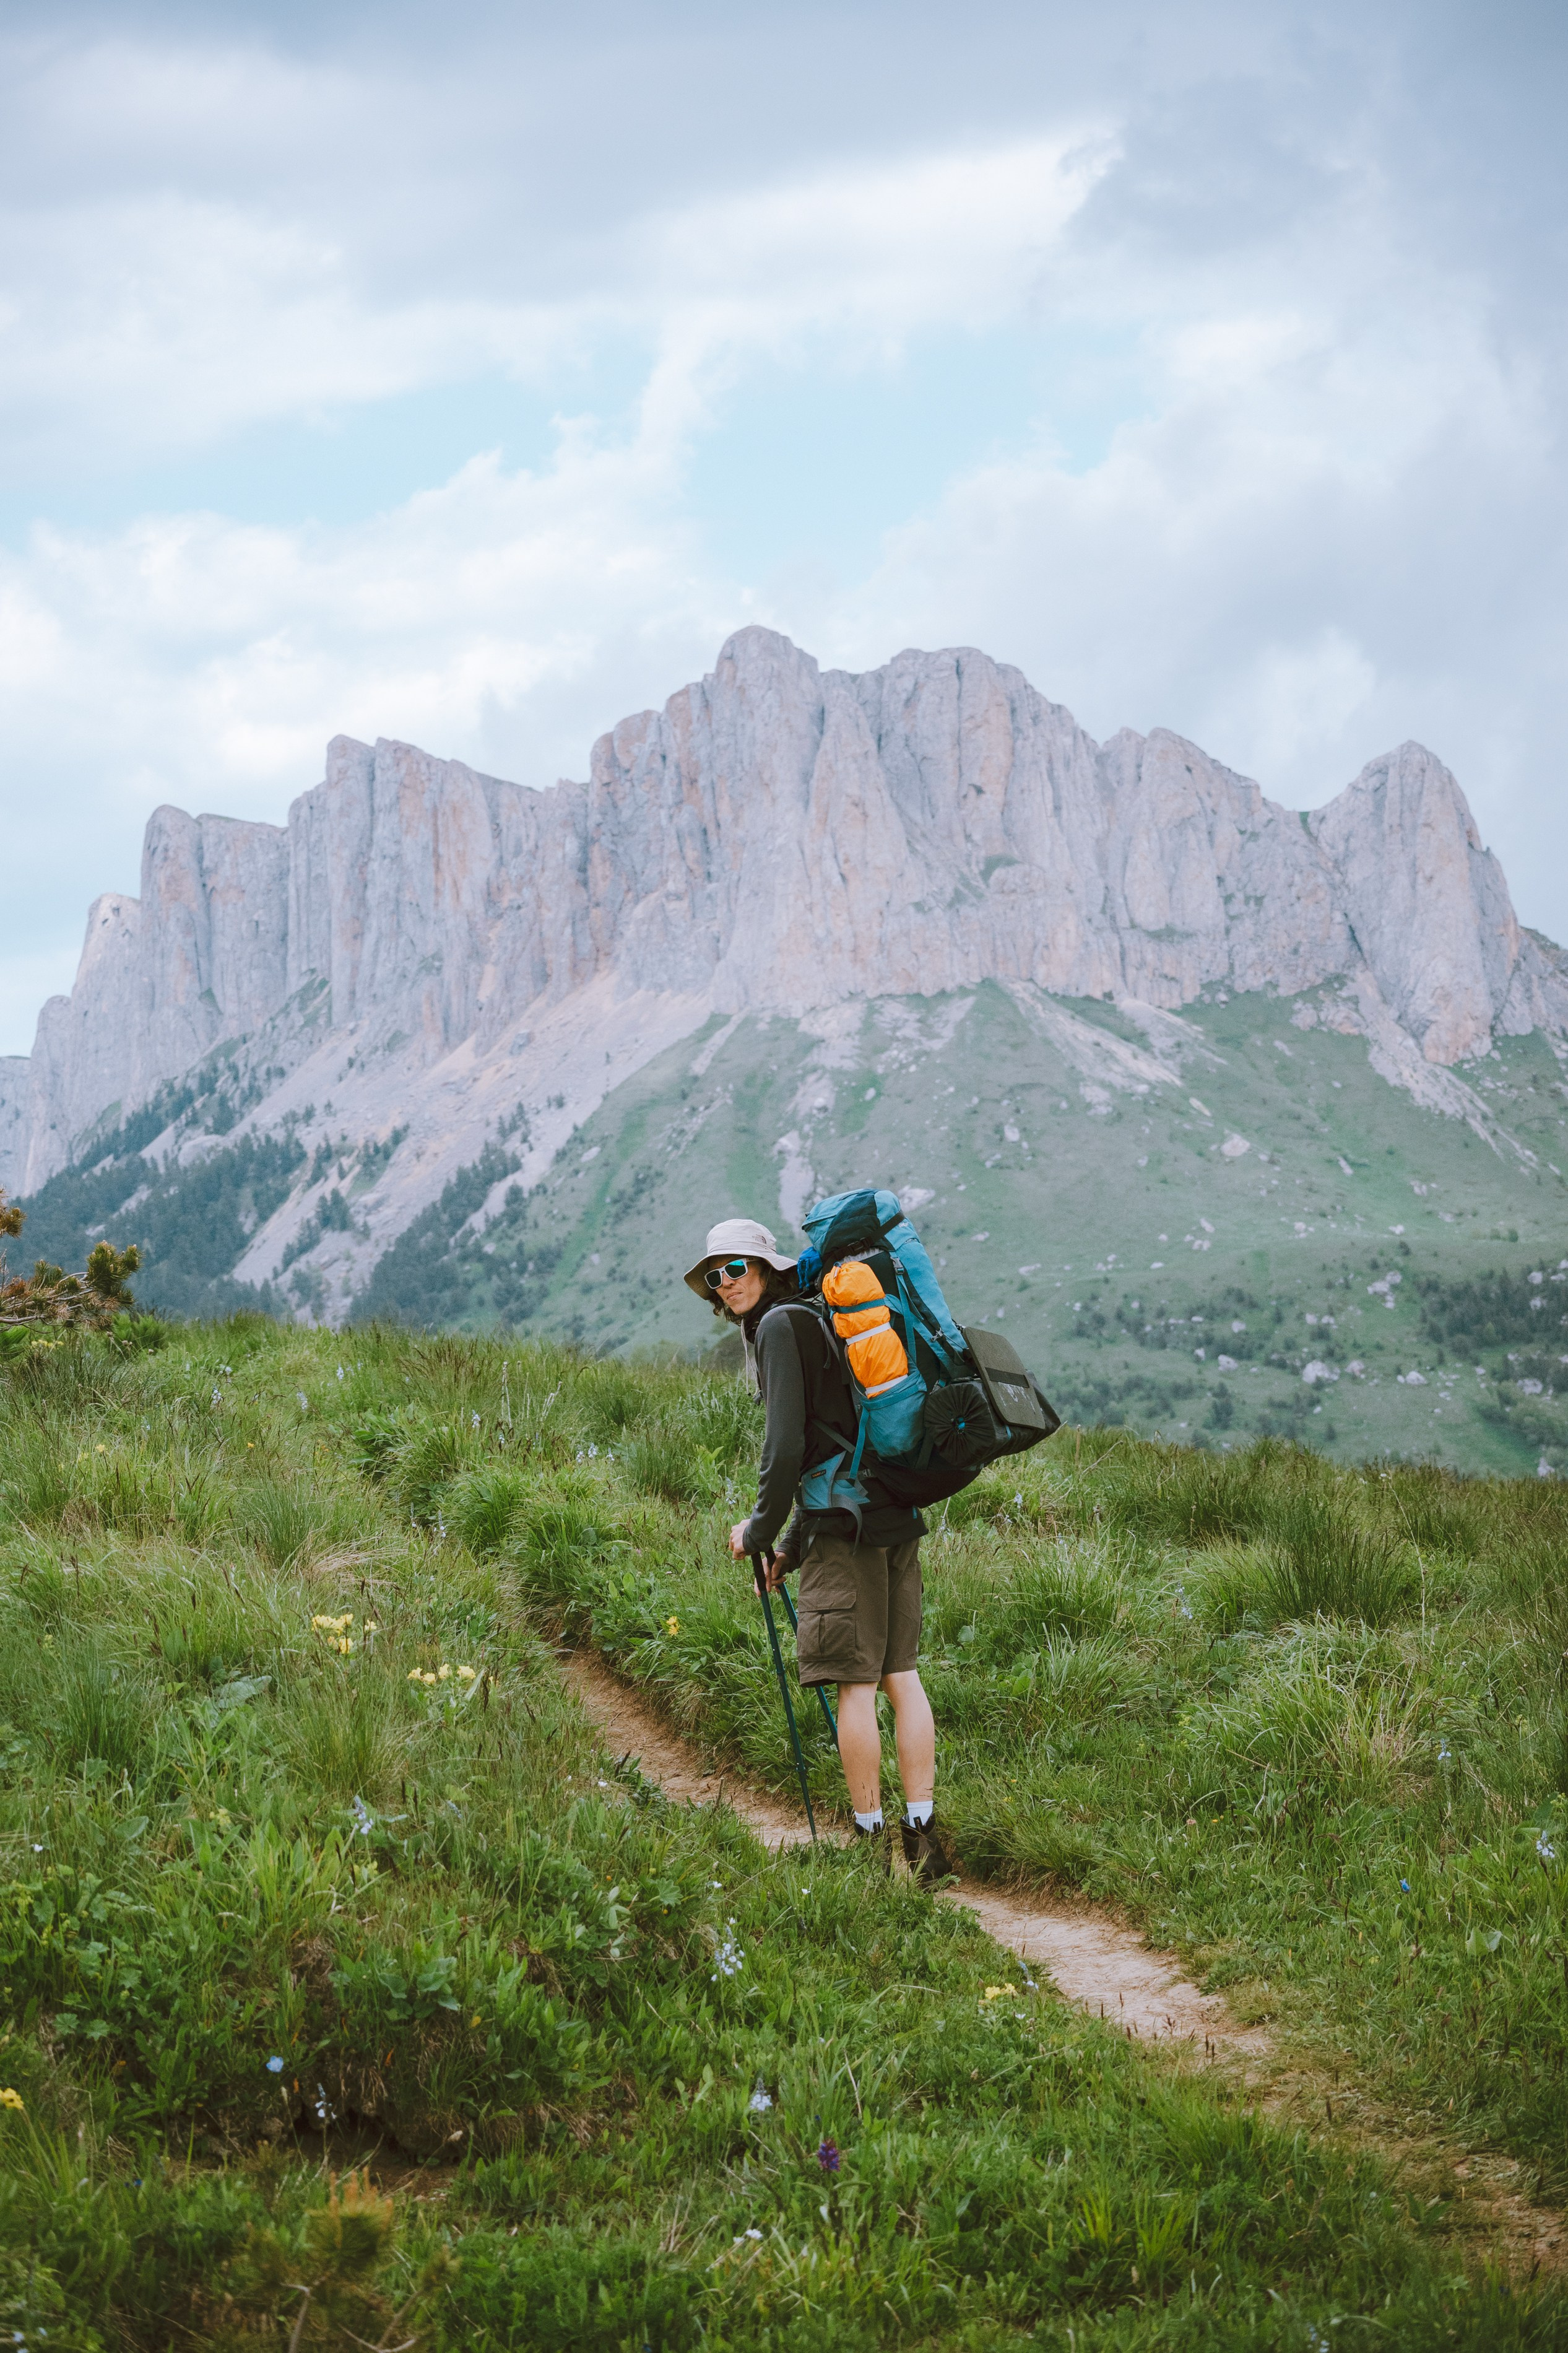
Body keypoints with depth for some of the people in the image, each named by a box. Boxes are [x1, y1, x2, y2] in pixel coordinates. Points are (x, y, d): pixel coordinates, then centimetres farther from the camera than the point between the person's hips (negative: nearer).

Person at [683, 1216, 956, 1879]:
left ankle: (871, 1836, -1)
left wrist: (759, 1531, -1)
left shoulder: (779, 1326, -6)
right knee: (899, 1673, 8)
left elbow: (786, 1443, -13)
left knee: (855, 1682, -4)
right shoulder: (815, 1321, 22)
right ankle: (922, 1833, 8)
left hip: (846, 1523, -9)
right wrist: (793, 1542, 23)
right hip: (895, 1514, 9)